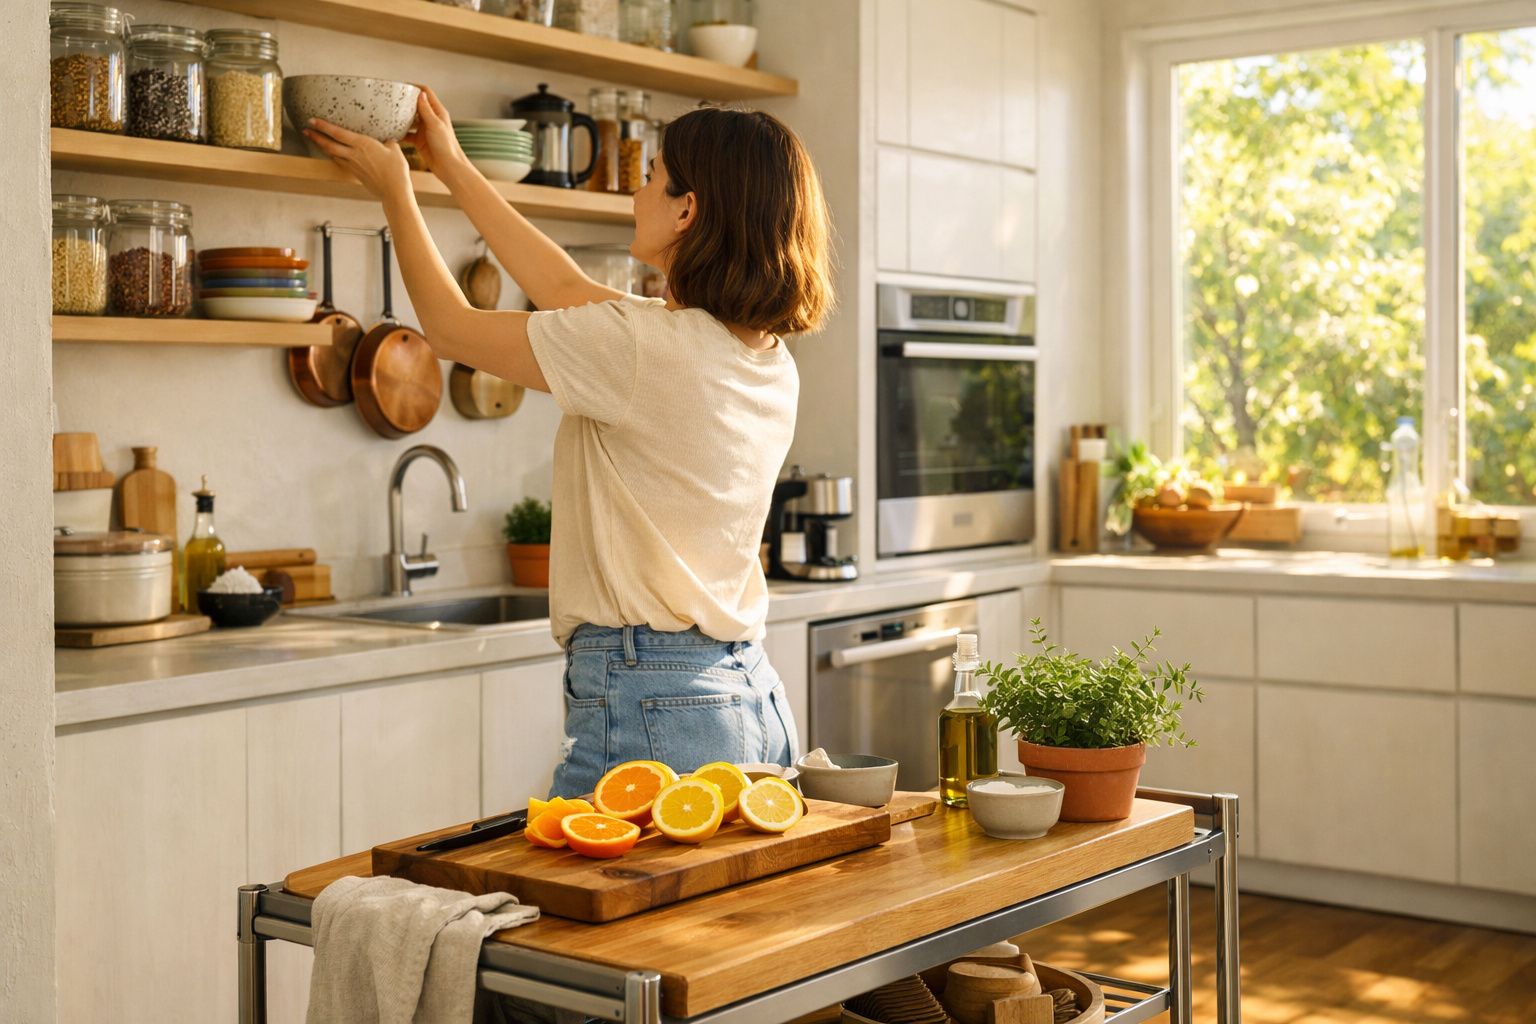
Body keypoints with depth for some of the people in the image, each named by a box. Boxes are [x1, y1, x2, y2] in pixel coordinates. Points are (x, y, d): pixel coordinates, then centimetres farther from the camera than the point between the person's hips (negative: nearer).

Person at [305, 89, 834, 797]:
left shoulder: (644, 344, -17)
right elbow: (571, 293, 19)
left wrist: (395, 192, 14)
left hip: (651, 711, -8)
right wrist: (455, 171, 27)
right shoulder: (769, 358, 8)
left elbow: (453, 330, -2)